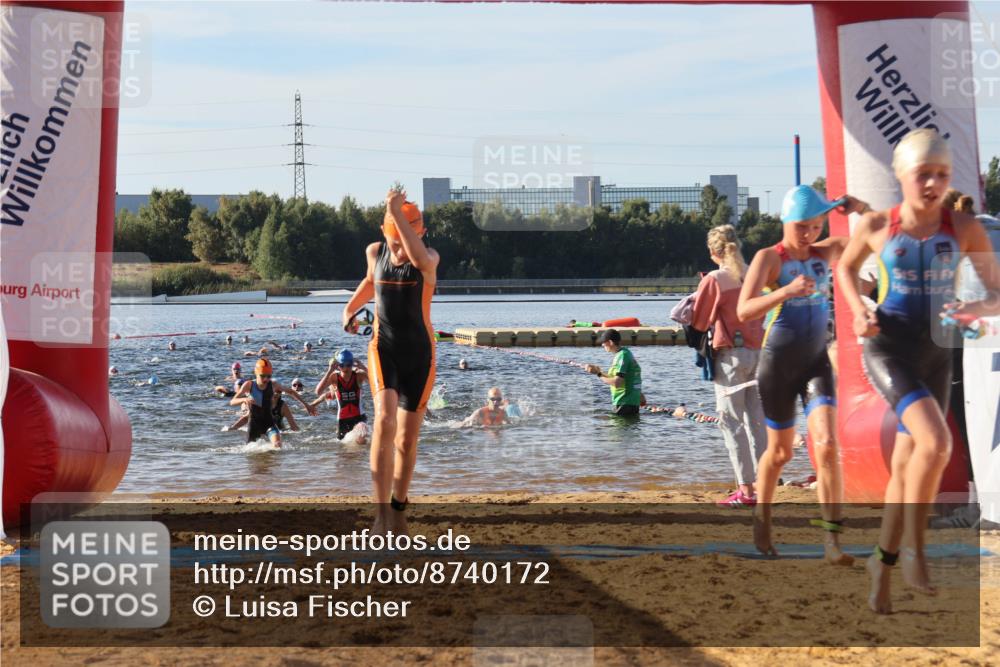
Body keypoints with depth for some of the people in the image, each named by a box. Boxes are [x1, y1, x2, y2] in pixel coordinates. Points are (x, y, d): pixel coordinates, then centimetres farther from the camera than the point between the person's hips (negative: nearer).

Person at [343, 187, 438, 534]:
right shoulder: (375, 251, 0)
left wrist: (397, 212, -41)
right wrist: (351, 307, 14)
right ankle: (381, 511, -25)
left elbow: (421, 260, -39)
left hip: (419, 355, -1)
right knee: (385, 421, -24)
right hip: (384, 349, 1)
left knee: (407, 439, 5)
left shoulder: (430, 257, -11)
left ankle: (399, 506, 29)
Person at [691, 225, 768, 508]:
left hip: (730, 355, -6)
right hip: (757, 351, 6)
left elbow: (699, 323, 0)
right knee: (757, 421, 10)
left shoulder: (714, 280, -8)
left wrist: (700, 294, 15)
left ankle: (746, 489, -5)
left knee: (732, 421, -1)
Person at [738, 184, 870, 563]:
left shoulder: (825, 252, 5)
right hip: (778, 364, -3)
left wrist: (859, 209, -5)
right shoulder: (769, 258, -8)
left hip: (816, 361, 3)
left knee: (827, 445, -16)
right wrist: (785, 291, -34)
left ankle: (832, 539, -15)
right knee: (780, 452, 10)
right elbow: (743, 311, -20)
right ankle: (762, 520, 34)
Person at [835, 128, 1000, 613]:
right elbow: (845, 268, 15)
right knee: (936, 442, -26)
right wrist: (858, 311, -4)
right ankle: (913, 548, -8)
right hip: (886, 350, -3)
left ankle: (883, 561, 31)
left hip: (935, 358, 3)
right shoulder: (876, 225, -5)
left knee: (907, 468, 10)